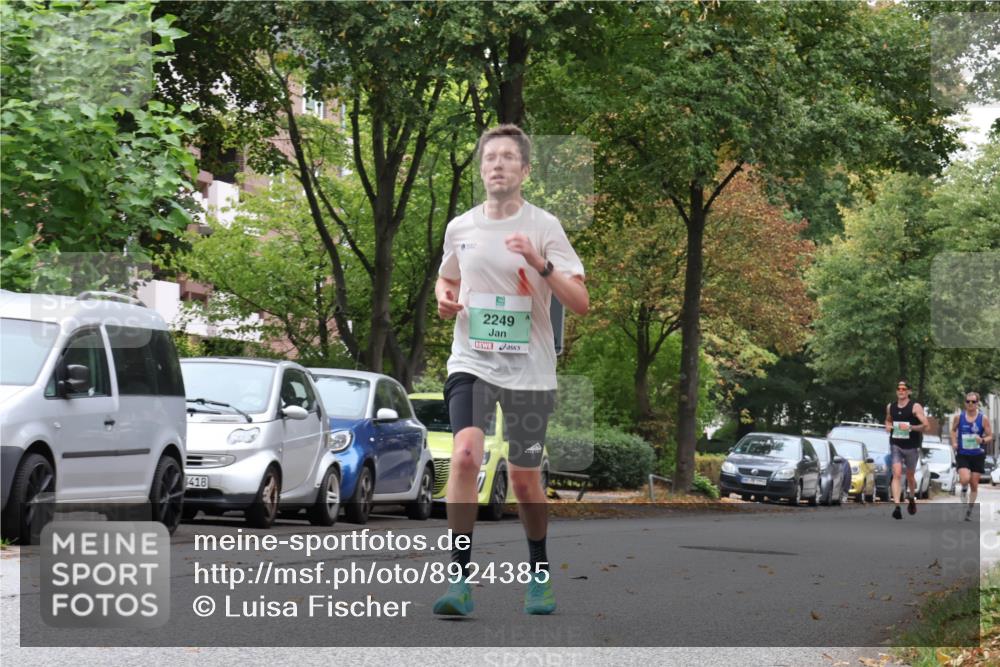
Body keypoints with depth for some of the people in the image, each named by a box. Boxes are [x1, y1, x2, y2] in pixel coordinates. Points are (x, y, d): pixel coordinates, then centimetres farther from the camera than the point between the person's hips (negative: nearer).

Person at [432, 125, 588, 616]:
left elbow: (580, 303, -10)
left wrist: (540, 263, -24)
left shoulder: (544, 227, -4)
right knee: (465, 455, -22)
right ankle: (460, 580, -19)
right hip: (471, 362, 1)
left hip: (529, 370, -1)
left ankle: (539, 574, 31)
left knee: (525, 481, 6)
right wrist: (444, 298, 1)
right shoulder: (460, 228, 5)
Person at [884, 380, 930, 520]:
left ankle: (911, 499, 42)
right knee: (897, 474, -14)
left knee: (910, 476, 13)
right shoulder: (890, 407, 6)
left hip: (912, 446, -2)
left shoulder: (915, 407, -9)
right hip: (896, 445, 2)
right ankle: (896, 506, -22)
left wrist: (910, 427, -25)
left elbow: (926, 427, -13)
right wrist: (888, 426, 4)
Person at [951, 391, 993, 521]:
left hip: (978, 455, 1)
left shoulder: (983, 419, -6)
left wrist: (983, 440, -21)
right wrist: (954, 442, -1)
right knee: (965, 479, -23)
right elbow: (953, 430, 15)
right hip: (962, 455, -1)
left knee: (974, 484, 5)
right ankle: (964, 490, 14)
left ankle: (969, 509, 23)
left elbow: (990, 436, 0)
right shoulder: (958, 417, -3)